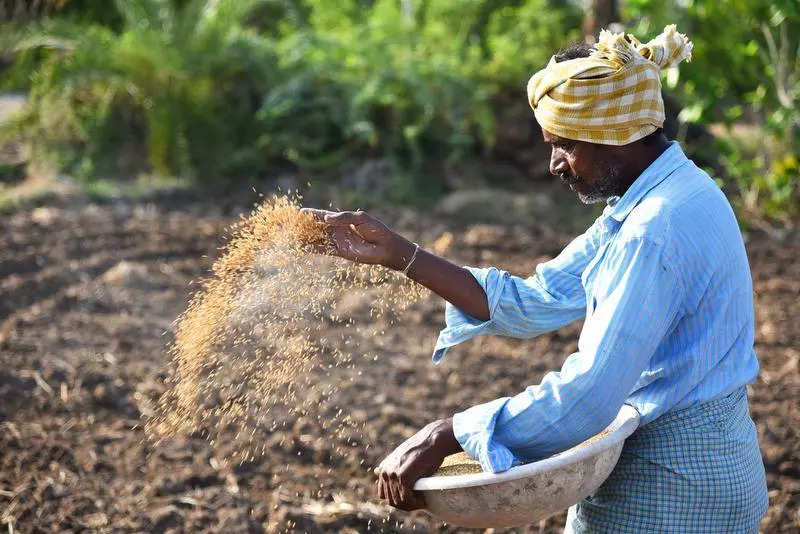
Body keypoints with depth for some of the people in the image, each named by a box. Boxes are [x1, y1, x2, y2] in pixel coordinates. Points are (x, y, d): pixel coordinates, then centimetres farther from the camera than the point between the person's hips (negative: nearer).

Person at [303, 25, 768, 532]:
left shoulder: (659, 230, -24)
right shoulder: (643, 202, 7)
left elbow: (586, 394, -30)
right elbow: (531, 303, 5)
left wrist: (442, 438, -26)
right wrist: (394, 251, 1)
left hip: (672, 482, -9)